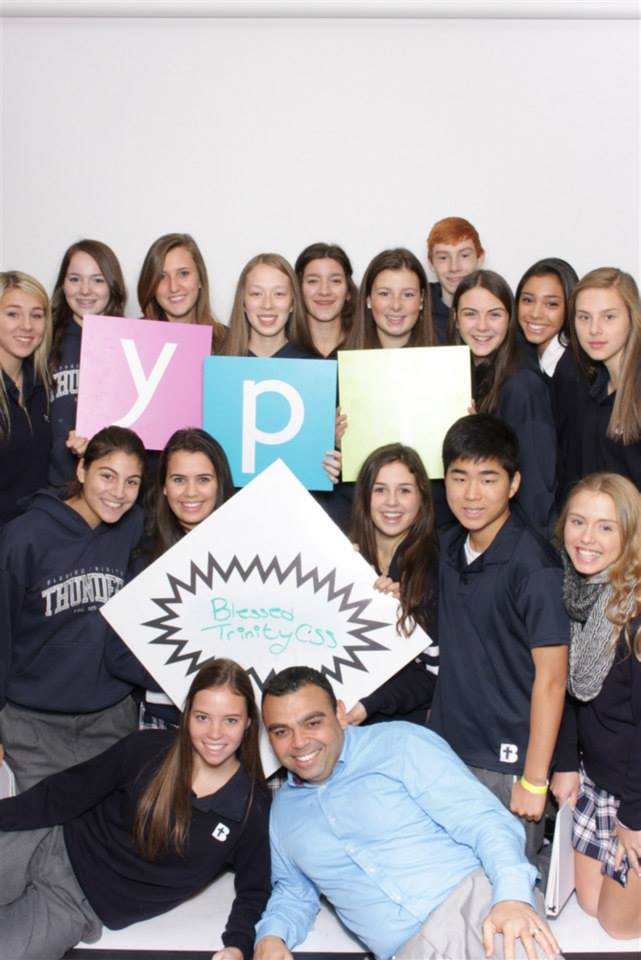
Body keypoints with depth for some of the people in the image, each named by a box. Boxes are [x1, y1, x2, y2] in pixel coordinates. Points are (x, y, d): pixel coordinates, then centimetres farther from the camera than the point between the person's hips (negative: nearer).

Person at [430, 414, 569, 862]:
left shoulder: (535, 565, -19)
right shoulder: (449, 545, 3)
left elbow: (551, 678, -16)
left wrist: (534, 779, -14)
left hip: (506, 762, -6)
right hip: (447, 748, 6)